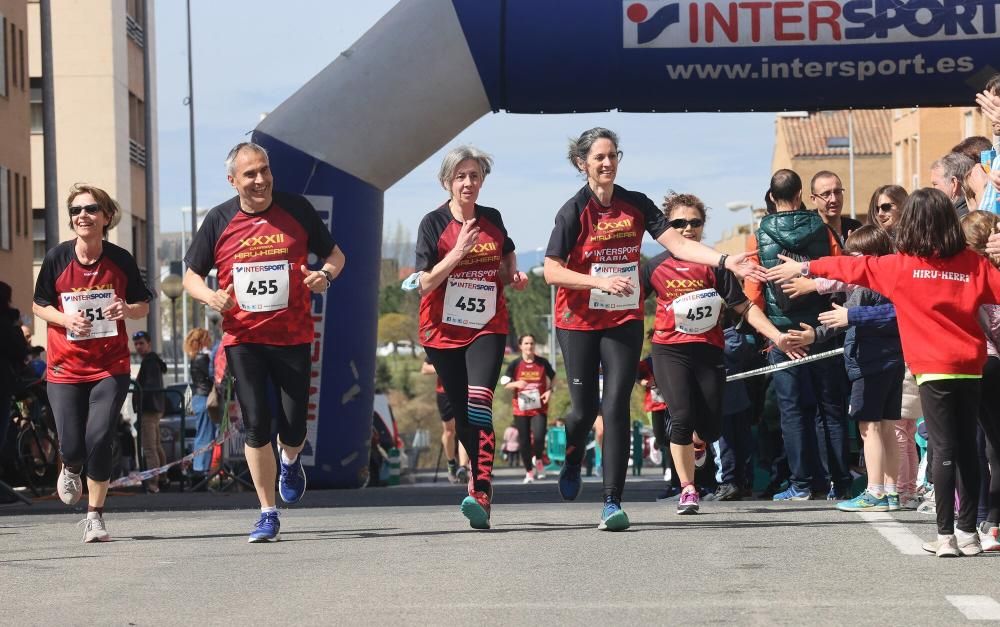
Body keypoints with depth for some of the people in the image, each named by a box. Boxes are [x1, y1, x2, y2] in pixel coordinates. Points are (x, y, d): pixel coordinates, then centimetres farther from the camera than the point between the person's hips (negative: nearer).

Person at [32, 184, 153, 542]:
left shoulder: (120, 260, -4)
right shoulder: (57, 259, -5)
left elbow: (143, 305, 7)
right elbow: (39, 305, 6)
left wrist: (127, 310, -16)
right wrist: (65, 319, -15)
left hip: (110, 367, 0)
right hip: (65, 367, 0)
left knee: (99, 439, -13)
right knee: (72, 445, -4)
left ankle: (95, 516, 5)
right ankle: (70, 470, 36)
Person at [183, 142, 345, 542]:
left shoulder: (296, 209, 0)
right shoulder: (219, 220, 0)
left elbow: (335, 255, 11)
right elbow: (191, 275, 9)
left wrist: (325, 275, -12)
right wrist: (210, 296, -13)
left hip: (293, 337, 0)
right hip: (243, 339, 0)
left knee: (293, 430, 0)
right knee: (256, 426, -6)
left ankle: (290, 461, 38)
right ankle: (268, 514, 5)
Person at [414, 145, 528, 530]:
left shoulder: (492, 220, 6)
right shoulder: (434, 224, -4)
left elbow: (506, 261, 24)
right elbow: (426, 282, -11)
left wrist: (515, 276, 2)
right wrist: (458, 252, -22)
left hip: (487, 327, 0)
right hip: (444, 331, 0)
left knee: (479, 403, -20)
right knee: (462, 413, 6)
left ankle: (481, 495, -29)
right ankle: (479, 476, 26)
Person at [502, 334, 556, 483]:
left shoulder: (543, 363, 1)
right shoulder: (515, 364, -1)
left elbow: (553, 378, 16)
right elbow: (505, 384, 3)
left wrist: (549, 390, -2)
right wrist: (516, 384, -18)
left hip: (539, 409, -1)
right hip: (520, 409, 1)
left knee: (539, 437, -18)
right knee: (524, 442, 2)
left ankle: (538, 460, 12)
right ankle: (529, 471, 19)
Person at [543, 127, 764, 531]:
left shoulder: (636, 205, 2)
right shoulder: (574, 211, -9)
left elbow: (678, 243, -5)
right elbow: (552, 271, -12)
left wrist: (725, 261, -19)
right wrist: (600, 281, -25)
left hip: (624, 320, 2)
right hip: (579, 321, -2)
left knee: (616, 407, -9)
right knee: (584, 408, 3)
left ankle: (613, 502, -8)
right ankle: (572, 464, 38)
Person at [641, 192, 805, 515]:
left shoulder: (714, 266, 1)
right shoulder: (655, 267, 4)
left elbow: (744, 307, 2)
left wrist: (777, 336, -6)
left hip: (709, 351, 1)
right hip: (669, 351, -1)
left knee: (711, 429, 0)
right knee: (682, 417, -16)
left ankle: (689, 445, 39)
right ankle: (687, 489, -3)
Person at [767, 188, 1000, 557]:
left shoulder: (901, 266, -2)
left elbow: (854, 268, 7)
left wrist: (805, 268, 18)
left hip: (934, 370, -3)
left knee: (944, 449, -4)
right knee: (966, 448, 9)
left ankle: (946, 535, -6)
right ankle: (968, 531, 13)